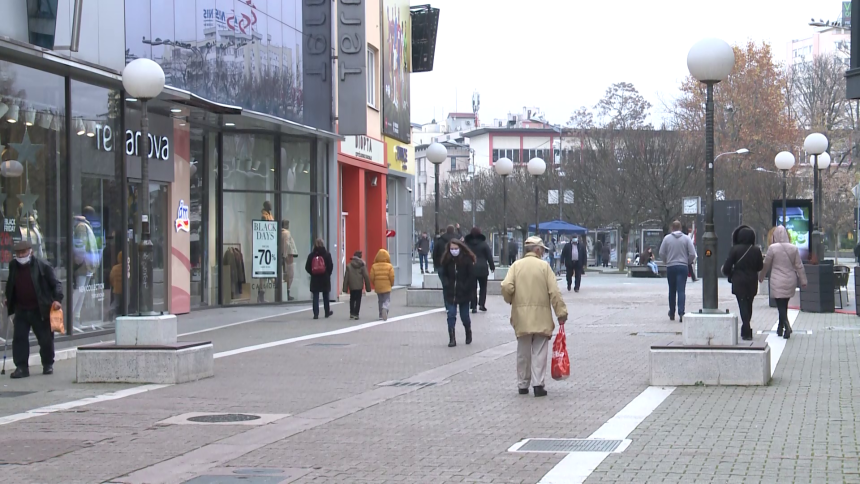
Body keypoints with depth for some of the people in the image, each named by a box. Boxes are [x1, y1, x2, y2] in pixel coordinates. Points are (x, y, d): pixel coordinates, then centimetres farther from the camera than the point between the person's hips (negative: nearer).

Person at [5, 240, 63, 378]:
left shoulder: (43, 266, -9)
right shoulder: (13, 266, 6)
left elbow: (55, 284, -8)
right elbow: (10, 285, 22)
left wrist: (57, 299, -21)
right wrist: (8, 299, 14)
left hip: (40, 310, -4)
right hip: (21, 310, 4)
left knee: (46, 339, 5)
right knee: (19, 338, -3)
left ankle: (48, 365, 22)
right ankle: (21, 367, 1)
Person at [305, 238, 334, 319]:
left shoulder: (311, 255, -3)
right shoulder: (327, 254, -6)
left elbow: (307, 267, -3)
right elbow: (330, 266, -7)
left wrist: (312, 273, 11)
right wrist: (328, 274, 9)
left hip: (315, 279, 0)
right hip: (325, 279, 0)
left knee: (315, 297, 1)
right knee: (325, 296, 14)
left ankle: (316, 314, -6)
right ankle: (327, 312, 26)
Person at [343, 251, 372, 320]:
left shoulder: (349, 265, -2)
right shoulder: (363, 265, -5)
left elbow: (346, 277, -2)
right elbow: (366, 276, -5)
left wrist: (345, 288, 3)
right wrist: (368, 287, 1)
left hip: (351, 286, 1)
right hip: (359, 286, -1)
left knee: (352, 299, 16)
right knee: (358, 300, 6)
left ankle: (352, 313, 9)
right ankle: (356, 314, 2)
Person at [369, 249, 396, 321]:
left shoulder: (374, 266, -4)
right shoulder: (389, 266, -9)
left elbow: (371, 277, -5)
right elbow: (392, 277, -11)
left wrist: (375, 284, 12)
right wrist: (392, 284, 8)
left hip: (378, 287, 3)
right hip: (387, 287, -3)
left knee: (380, 301, 17)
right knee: (387, 300, 3)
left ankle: (381, 315, 21)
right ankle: (385, 309, -27)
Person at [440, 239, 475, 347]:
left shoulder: (467, 260, -8)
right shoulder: (446, 260, 0)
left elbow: (471, 276, -7)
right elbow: (444, 275, 7)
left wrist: (465, 289, -13)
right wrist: (447, 285, -8)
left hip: (463, 293, -2)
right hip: (450, 293, 2)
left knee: (464, 316, 9)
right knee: (451, 315, -6)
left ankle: (468, 333, 36)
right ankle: (452, 339, -4)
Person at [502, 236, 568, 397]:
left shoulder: (516, 265, 1)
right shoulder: (544, 266, -2)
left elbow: (507, 287, -11)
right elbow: (554, 292, -7)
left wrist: (510, 300, 10)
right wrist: (561, 312, -2)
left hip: (521, 316, 2)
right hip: (541, 316, -2)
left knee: (523, 352, 12)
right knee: (539, 352, 3)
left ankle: (522, 385, 17)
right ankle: (538, 384, -5)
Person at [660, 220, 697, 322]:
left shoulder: (667, 238, 0)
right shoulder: (686, 238, -1)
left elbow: (661, 254, 0)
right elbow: (692, 254, -4)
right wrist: (688, 262, 14)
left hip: (670, 267, 1)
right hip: (683, 267, -1)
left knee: (672, 291, 13)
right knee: (681, 291, -6)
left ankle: (672, 314, 21)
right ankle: (681, 313, -22)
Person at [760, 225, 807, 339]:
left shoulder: (772, 248, -10)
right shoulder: (793, 248, 0)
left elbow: (766, 265, -1)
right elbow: (799, 266, 4)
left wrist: (761, 277, 15)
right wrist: (803, 281, 11)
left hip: (778, 282, -4)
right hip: (790, 281, 4)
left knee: (781, 305, -4)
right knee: (784, 305, 17)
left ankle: (786, 326, -23)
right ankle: (781, 327, 28)